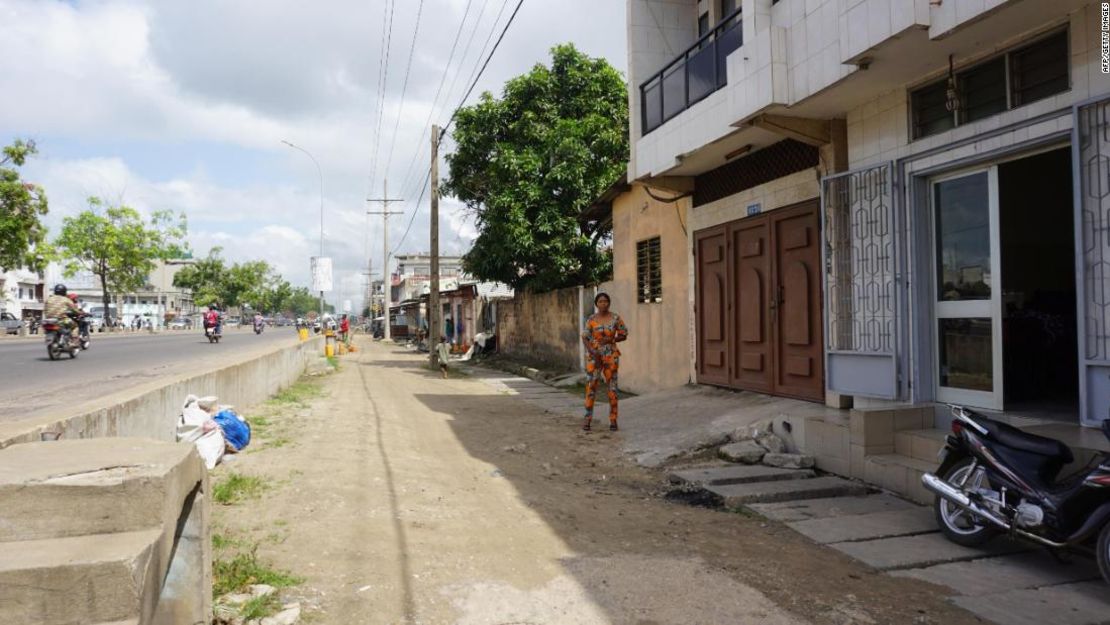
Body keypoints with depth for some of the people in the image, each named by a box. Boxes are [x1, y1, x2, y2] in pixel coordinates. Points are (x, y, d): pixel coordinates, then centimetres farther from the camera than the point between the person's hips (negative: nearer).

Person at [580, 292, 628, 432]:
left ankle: (613, 419, 9)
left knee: (612, 386, 2)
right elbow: (585, 338, -1)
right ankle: (587, 418, 3)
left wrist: (611, 340, -14)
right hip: (594, 356, 0)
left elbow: (624, 335, 2)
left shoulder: (615, 318, -2)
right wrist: (593, 352, -14)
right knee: (591, 385, -4)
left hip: (611, 356, 0)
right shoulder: (591, 319, -1)